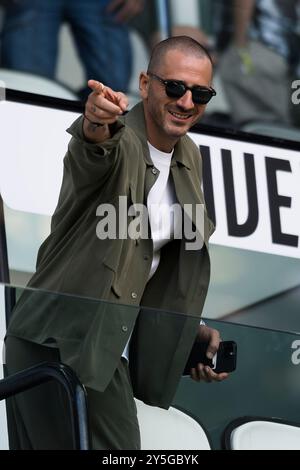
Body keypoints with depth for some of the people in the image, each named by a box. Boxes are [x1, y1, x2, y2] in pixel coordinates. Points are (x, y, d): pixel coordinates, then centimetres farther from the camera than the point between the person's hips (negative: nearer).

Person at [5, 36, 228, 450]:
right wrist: (96, 125, -63)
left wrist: (191, 331, 16)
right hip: (57, 342, -8)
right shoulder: (117, 144, -14)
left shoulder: (189, 159, 12)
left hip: (107, 347, 8)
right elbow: (93, 154, -41)